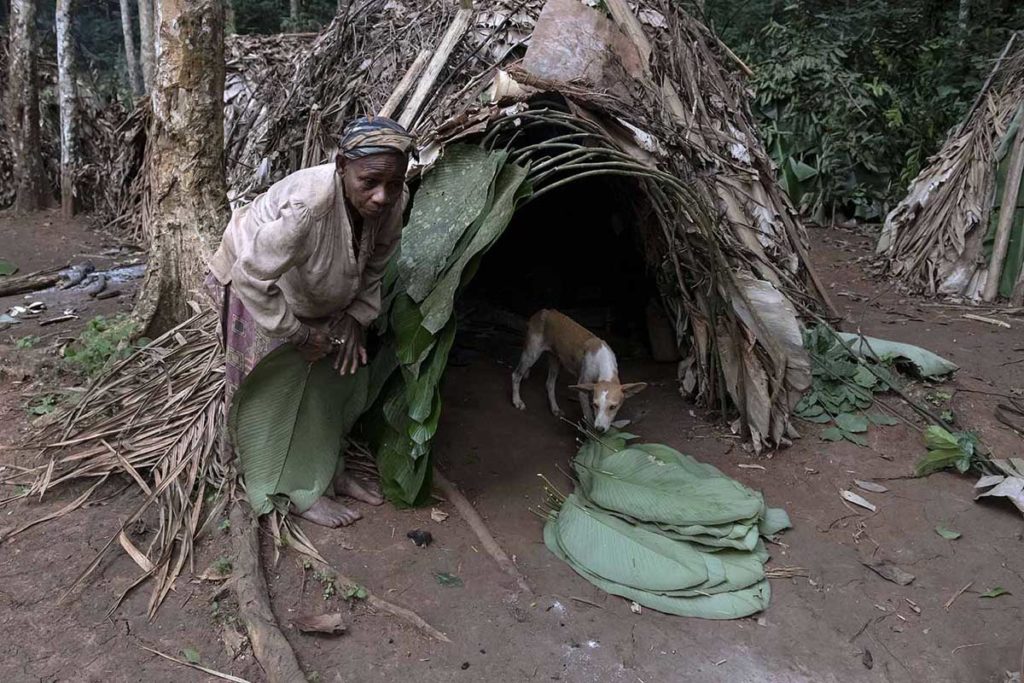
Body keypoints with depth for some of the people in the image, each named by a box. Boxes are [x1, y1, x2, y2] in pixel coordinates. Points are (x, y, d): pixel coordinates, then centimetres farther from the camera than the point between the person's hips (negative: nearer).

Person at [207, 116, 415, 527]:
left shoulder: (394, 201, -24)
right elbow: (253, 277, -35)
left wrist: (356, 317, -10)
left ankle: (332, 473, 31)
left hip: (314, 289, 7)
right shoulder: (309, 206, -45)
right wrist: (297, 332, -25)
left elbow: (376, 262, -3)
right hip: (256, 284, -6)